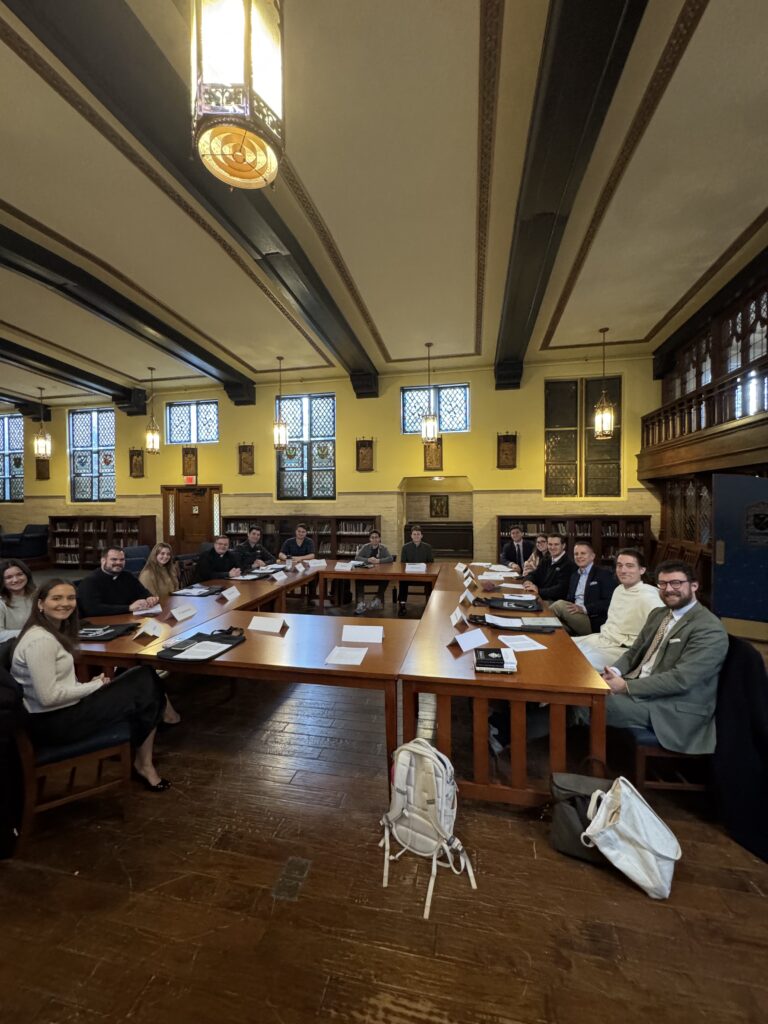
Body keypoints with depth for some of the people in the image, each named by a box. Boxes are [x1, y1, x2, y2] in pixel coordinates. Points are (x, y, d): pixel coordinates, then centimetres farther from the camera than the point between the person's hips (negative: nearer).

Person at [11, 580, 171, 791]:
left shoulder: (57, 631, 8)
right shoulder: (40, 640, -23)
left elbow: (59, 682, 12)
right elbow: (48, 697, -25)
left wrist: (91, 684, -2)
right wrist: (94, 686, -14)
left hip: (61, 709, 9)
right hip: (51, 721, -9)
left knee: (144, 679, 1)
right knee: (144, 694, -5)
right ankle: (143, 763, 16)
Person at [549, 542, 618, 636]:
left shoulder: (604, 574, 0)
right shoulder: (574, 576, 22)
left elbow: (608, 602, -11)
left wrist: (584, 609, -24)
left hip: (593, 622, -6)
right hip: (574, 617, 6)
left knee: (560, 604, -29)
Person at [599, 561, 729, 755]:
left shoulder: (709, 629, -14)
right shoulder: (658, 614, 12)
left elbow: (680, 679, -23)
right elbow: (634, 651, 15)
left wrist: (625, 686, -24)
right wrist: (615, 671, -8)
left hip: (674, 709, -7)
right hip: (639, 688, 8)